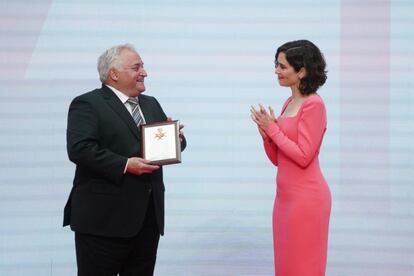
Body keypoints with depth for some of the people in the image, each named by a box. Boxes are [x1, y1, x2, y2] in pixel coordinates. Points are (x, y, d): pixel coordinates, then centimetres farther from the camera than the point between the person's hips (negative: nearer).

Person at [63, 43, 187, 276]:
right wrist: (124, 165, -23)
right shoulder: (87, 104, -6)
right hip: (104, 218, -7)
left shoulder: (151, 104, 19)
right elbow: (80, 149, -18)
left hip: (149, 216, 7)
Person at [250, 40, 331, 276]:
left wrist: (272, 129, -12)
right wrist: (265, 132, -2)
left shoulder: (313, 105, -13)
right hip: (286, 195, 9)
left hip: (306, 197, -9)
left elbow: (303, 156, -19)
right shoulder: (289, 103, 13)